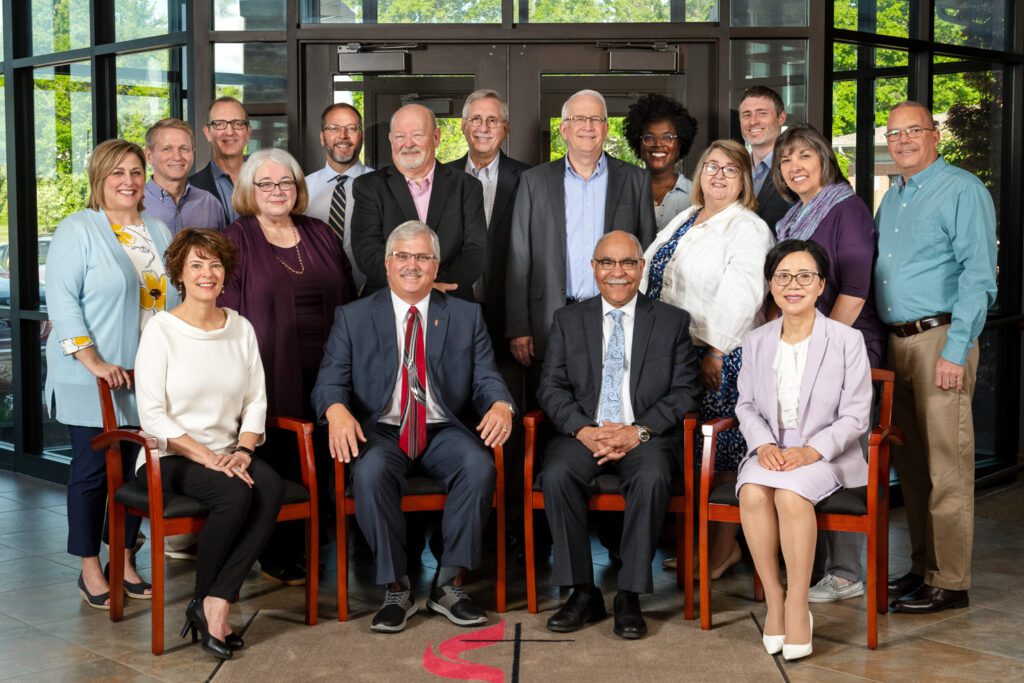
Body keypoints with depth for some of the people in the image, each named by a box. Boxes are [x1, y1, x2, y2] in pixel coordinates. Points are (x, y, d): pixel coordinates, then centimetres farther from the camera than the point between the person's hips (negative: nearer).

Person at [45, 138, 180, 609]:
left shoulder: (158, 232, 14)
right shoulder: (78, 230, -5)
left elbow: (171, 299, 16)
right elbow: (61, 300, -12)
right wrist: (92, 359, -19)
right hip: (92, 379, -5)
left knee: (138, 470, 8)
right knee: (92, 469, 1)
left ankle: (124, 560, 20)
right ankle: (90, 570, 12)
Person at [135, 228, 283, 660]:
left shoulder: (241, 328, 10)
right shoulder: (161, 330, -5)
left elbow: (256, 401, 7)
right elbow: (152, 415, -11)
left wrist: (243, 450, -11)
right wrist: (207, 457, -19)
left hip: (227, 454, 4)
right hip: (171, 458, -4)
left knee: (271, 488, -28)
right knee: (235, 494, -32)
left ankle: (215, 604, -22)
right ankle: (204, 600, -8)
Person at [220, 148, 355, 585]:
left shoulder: (320, 236, 14)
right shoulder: (236, 242, 2)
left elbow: (346, 300, 16)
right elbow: (225, 315, -2)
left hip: (323, 373, 4)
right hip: (272, 376, -4)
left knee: (319, 464, 4)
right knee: (278, 465, -1)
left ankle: (311, 546, 18)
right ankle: (277, 557, 12)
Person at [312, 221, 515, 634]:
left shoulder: (466, 316, 12)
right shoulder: (353, 317, 9)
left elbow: (486, 378, 4)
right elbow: (330, 381, 1)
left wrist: (500, 405, -21)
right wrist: (337, 411, -24)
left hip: (444, 431, 1)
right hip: (382, 431, -1)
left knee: (479, 467, -30)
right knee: (370, 472, -34)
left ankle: (449, 584, -16)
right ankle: (395, 588, -19)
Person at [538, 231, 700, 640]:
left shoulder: (672, 322, 11)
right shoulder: (568, 321, 15)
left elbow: (684, 391, 2)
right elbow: (551, 387, 6)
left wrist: (639, 431, -13)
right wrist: (584, 430, -13)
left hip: (647, 437, -1)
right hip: (583, 434, 2)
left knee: (651, 479, -34)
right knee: (556, 475, -30)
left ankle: (629, 596, -22)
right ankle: (583, 592, -19)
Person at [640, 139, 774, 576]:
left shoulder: (748, 229, -8)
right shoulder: (685, 220, 17)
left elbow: (741, 297, -18)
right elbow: (649, 270, 19)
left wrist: (714, 352, -20)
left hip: (719, 359, -7)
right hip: (672, 354, 7)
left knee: (719, 457, -1)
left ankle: (723, 549, 10)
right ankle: (698, 541, 21)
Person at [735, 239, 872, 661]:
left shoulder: (847, 341, -2)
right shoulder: (755, 342, 10)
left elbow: (855, 416, -5)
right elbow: (746, 405, 12)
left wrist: (812, 451, -20)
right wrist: (763, 445, -9)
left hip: (827, 455, -3)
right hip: (770, 451, 3)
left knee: (791, 494, -35)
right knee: (752, 493, -31)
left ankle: (797, 606, -21)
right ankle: (773, 597, -16)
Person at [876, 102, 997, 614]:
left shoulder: (962, 191, -6)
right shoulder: (891, 199, 19)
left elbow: (977, 277, -13)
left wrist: (956, 351, -19)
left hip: (939, 339, -8)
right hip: (894, 342, 8)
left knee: (946, 468, -5)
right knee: (909, 463, 11)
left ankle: (949, 582, 1)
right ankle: (923, 567, 21)